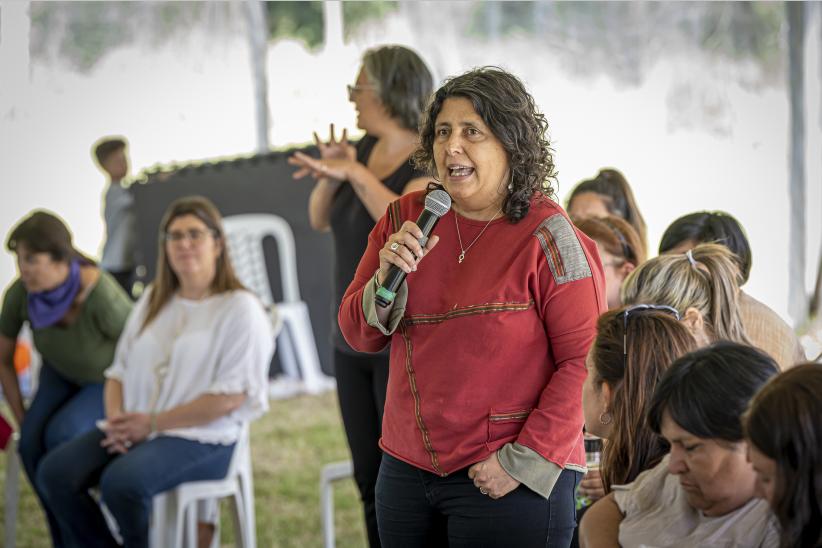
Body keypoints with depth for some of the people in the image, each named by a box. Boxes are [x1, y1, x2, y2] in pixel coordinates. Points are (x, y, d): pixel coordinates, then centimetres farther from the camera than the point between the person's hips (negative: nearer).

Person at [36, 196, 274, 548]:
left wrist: (153, 422, -14)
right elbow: (120, 370, 20)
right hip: (133, 430, 6)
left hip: (202, 439, -6)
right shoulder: (153, 301, 20)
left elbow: (230, 396, -12)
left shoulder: (240, 308, -3)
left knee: (122, 481, -34)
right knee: (56, 472, -20)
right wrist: (116, 417, -3)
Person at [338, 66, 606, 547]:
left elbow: (584, 361, -13)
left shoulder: (546, 235, -10)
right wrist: (387, 278, -12)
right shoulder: (406, 218, 5)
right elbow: (359, 336, 7)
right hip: (407, 469, 5)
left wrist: (524, 460, -16)